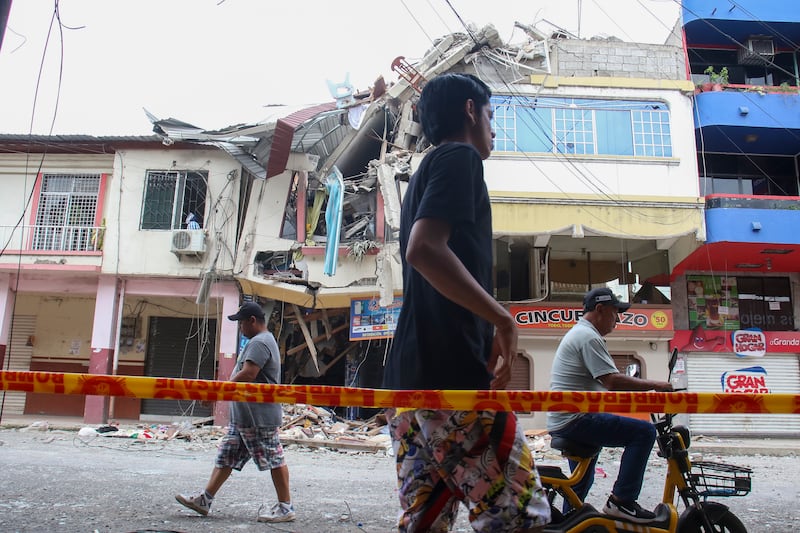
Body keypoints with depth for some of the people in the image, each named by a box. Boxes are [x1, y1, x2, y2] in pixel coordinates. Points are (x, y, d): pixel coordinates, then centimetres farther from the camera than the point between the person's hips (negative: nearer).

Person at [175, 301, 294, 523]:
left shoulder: (259, 342, -16)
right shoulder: (260, 341, 19)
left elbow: (248, 374, -26)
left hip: (259, 417, -11)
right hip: (243, 416, 11)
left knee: (273, 459, -3)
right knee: (226, 457, 13)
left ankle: (285, 507, 5)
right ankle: (205, 499, 20)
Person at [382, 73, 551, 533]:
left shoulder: (424, 173, 26)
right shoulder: (460, 157, -3)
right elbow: (424, 249, -20)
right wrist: (503, 320, -14)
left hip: (408, 378, 10)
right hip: (454, 374, -10)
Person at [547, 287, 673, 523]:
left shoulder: (578, 333, 21)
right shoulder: (589, 337, -13)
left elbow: (607, 381, 26)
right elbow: (612, 381, -22)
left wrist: (647, 387, 21)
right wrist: (654, 385, -13)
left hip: (561, 423, 11)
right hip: (576, 418, -11)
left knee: (580, 484, 24)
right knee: (644, 431, -16)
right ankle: (621, 500, -14)